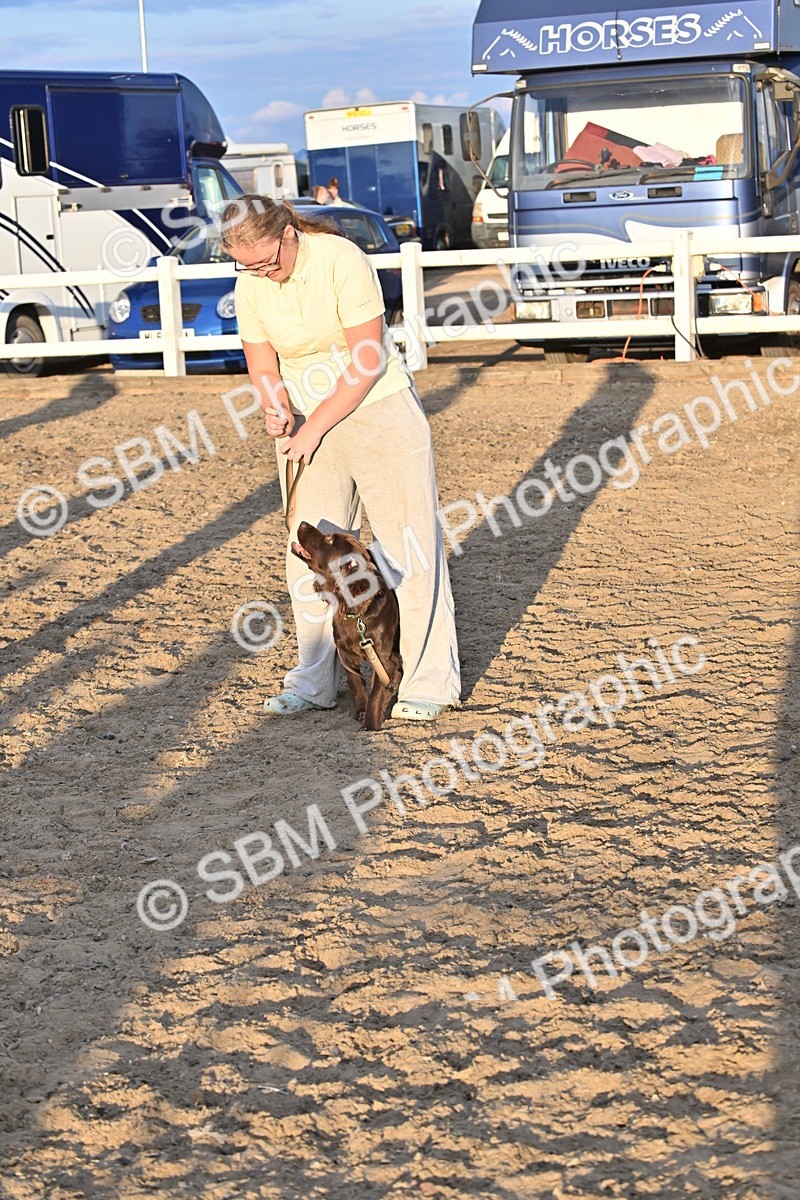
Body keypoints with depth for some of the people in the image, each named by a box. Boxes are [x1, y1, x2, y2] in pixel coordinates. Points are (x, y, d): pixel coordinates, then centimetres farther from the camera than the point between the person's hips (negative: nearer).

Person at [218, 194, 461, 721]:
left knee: (409, 543, -2)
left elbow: (368, 358, -20)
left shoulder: (342, 259, -19)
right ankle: (315, 682, 15)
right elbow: (263, 363, 5)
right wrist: (277, 409, -16)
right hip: (306, 422, 5)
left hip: (377, 410, -5)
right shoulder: (250, 286, -4)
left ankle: (429, 682, 7)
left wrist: (316, 426, -20)